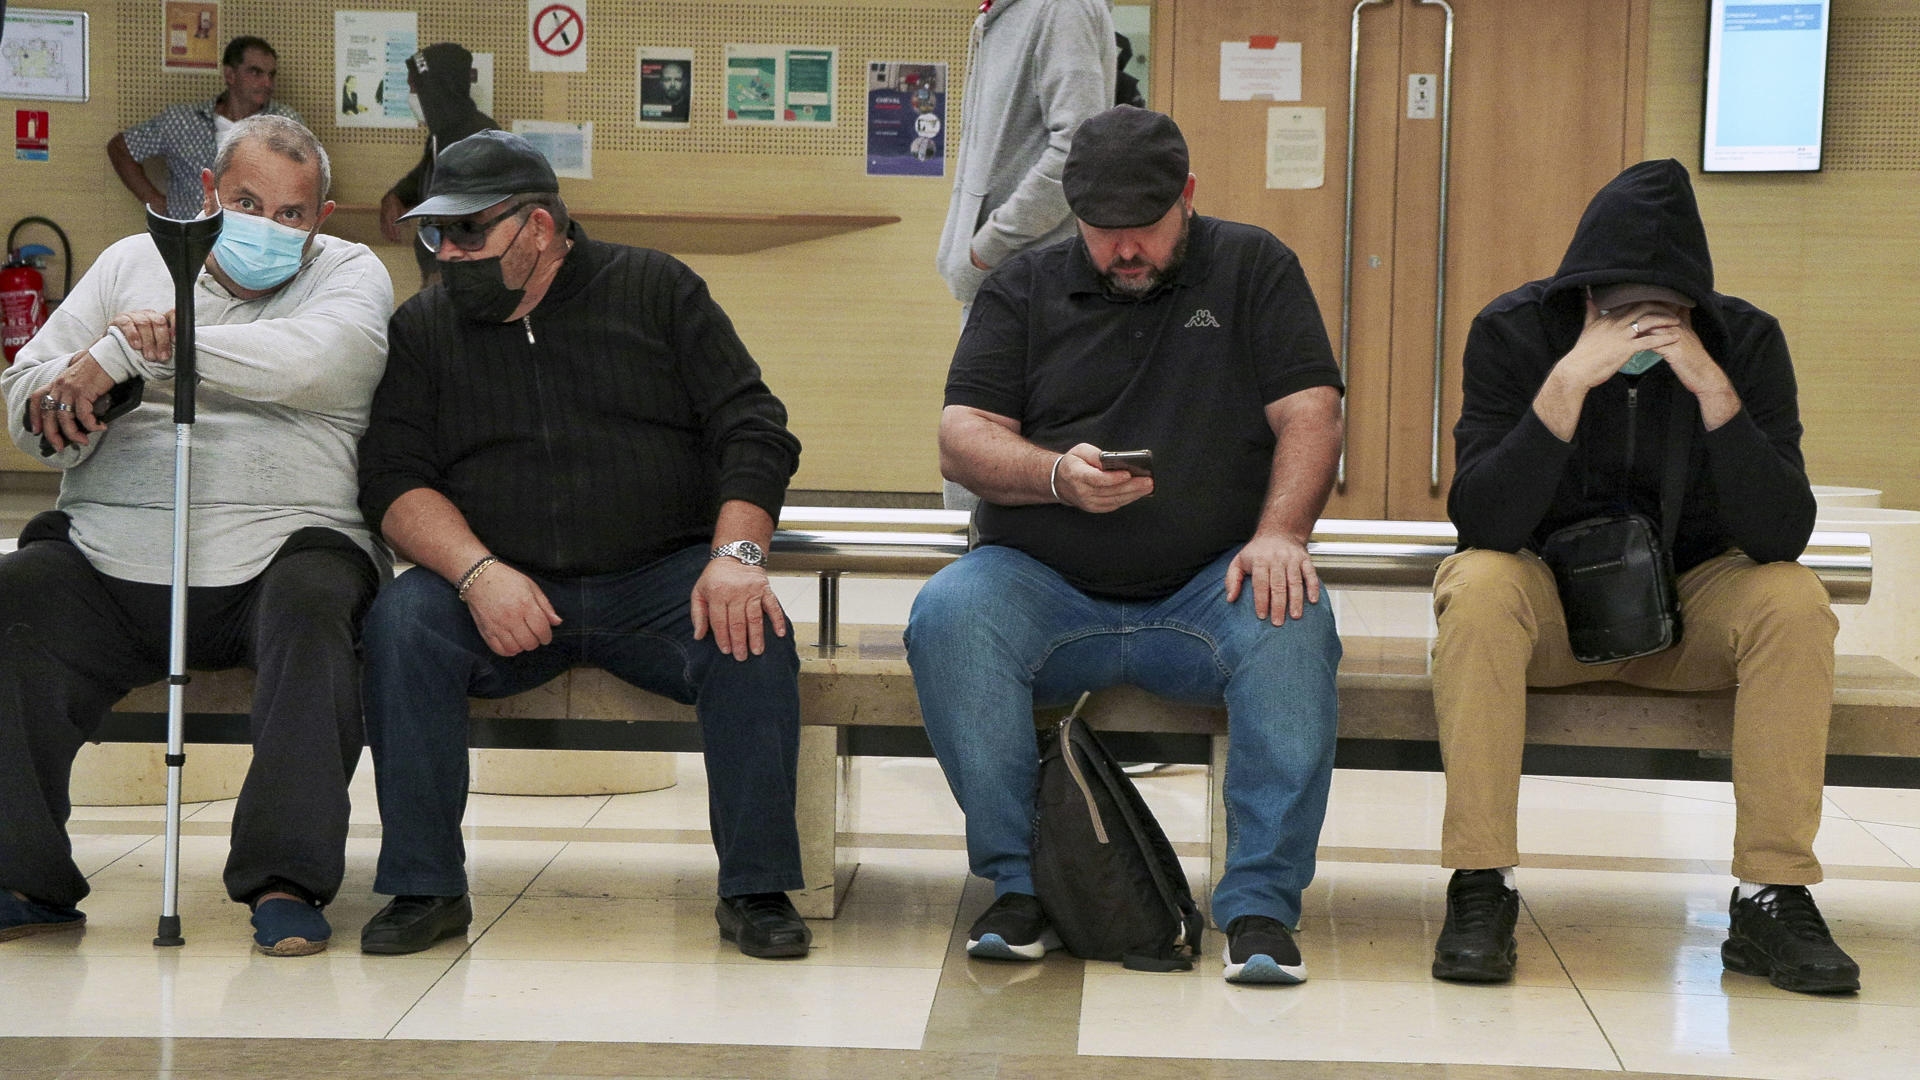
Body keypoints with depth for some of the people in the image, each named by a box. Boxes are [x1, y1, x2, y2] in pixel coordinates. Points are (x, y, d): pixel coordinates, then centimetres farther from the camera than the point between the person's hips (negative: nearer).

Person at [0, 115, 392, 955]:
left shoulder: (350, 274, 10)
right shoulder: (133, 263, 20)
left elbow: (308, 360, -15)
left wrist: (131, 348, -14)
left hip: (279, 548, -2)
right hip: (107, 552, 3)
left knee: (312, 603, -34)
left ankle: (286, 880, -30)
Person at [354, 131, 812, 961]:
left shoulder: (656, 289, 7)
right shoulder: (423, 327, 11)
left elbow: (752, 430, 1)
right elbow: (393, 479, 0)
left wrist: (736, 556, -18)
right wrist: (478, 571, -19)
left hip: (661, 579, -1)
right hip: (503, 593, 1)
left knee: (752, 637, -30)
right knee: (400, 622, -28)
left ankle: (756, 890, -18)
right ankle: (425, 889, -19)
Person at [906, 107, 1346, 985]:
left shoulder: (1253, 269, 11)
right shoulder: (1025, 288, 12)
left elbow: (1310, 415, 1)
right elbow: (961, 440, 2)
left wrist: (1279, 533, -18)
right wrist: (1057, 476, -19)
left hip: (1207, 588, -1)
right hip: (1043, 584, 1)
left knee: (1293, 625, -33)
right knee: (947, 615, -30)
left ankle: (1260, 904, -26)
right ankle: (1018, 883, -19)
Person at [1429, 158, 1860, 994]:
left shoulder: (1745, 341, -12)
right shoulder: (1515, 332, -15)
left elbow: (1782, 536, -22)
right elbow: (1481, 523, -26)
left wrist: (1714, 391, -32)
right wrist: (1567, 384, -36)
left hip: (1688, 606, 2)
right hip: (1548, 602, -1)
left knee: (1793, 600, -28)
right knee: (1478, 588, -33)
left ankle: (1772, 901, -21)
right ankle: (1480, 891, -27)